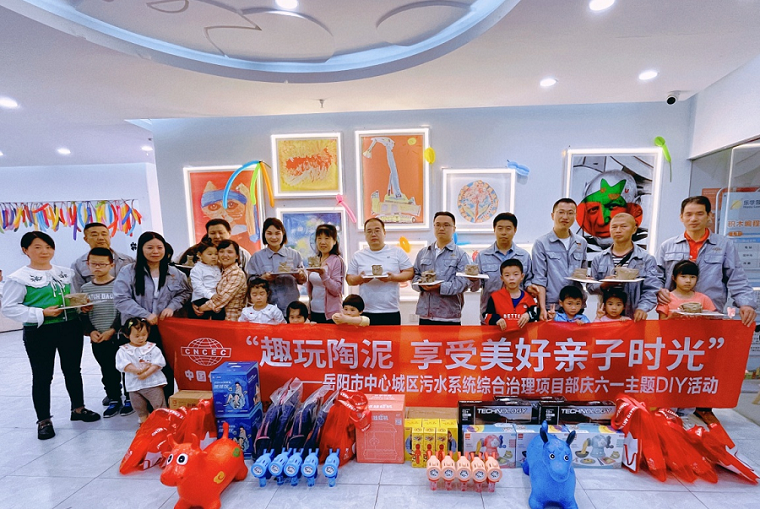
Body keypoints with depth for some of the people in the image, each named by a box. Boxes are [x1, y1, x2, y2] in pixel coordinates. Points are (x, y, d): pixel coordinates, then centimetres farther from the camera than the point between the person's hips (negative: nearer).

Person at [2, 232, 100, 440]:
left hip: (70, 328, 4)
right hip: (39, 332, -4)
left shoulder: (67, 273, 9)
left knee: (73, 370, 15)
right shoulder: (18, 278, -5)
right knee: (42, 376, 6)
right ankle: (44, 420, 21)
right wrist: (41, 313, -19)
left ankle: (78, 408, 30)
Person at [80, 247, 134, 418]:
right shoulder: (85, 288, 6)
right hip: (97, 340, 4)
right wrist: (90, 331, -5)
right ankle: (114, 400, 28)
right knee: (108, 371, 14)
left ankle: (130, 398, 21)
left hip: (119, 336, -4)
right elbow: (83, 314, 9)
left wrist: (112, 330, -14)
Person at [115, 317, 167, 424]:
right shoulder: (123, 350, 1)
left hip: (153, 383, -2)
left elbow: (158, 363, -9)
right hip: (134, 385, 3)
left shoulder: (153, 348, -3)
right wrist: (138, 370, -22)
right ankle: (144, 422, 34)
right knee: (139, 407, 17)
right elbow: (124, 365, -11)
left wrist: (146, 373, -22)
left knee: (159, 404, -1)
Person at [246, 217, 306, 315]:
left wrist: (300, 276, -14)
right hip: (267, 306, 0)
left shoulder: (294, 254, 6)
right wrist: (263, 278, -15)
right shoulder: (257, 256, 6)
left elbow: (302, 280, 7)